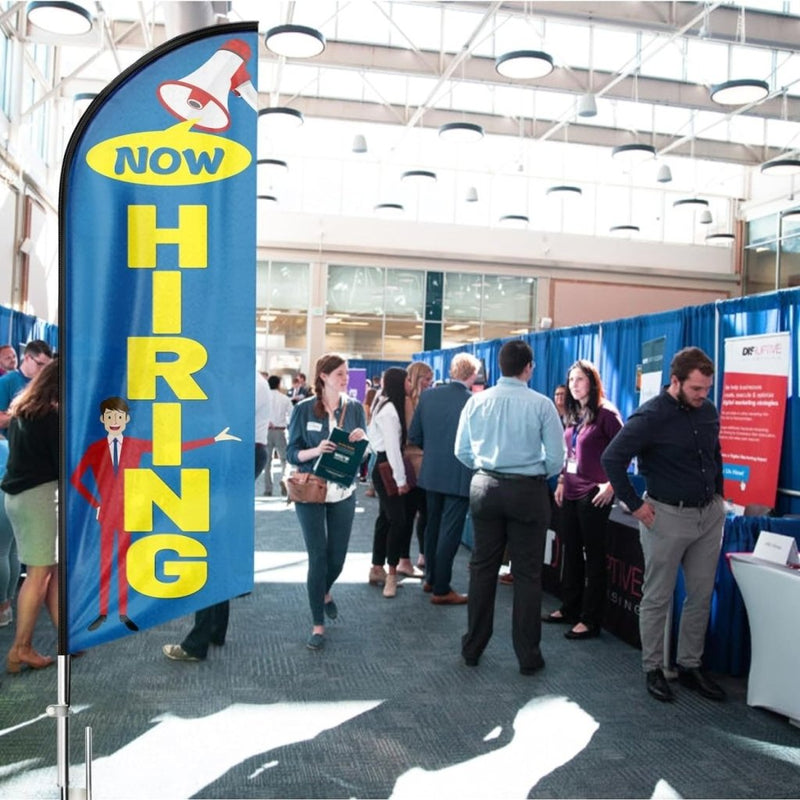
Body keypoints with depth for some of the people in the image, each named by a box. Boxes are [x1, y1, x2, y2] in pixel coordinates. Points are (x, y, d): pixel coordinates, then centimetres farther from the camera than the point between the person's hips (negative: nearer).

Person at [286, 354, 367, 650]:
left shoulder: (355, 408, 1)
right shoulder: (304, 409, -6)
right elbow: (292, 453, -5)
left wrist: (360, 440, -18)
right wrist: (316, 450, -23)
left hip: (343, 493, 3)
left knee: (337, 557, 10)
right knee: (317, 556, -3)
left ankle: (323, 591, 44)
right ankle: (318, 625, 9)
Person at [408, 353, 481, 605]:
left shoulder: (428, 395, -3)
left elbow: (414, 436, 2)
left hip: (431, 473, 5)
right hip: (459, 476, -5)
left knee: (433, 526, 19)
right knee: (450, 532, 4)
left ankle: (431, 578, 32)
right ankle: (441, 590, 11)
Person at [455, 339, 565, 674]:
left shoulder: (477, 401, -2)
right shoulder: (541, 405, -11)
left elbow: (462, 451, 3)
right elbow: (555, 458, -9)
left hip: (485, 487, 3)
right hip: (528, 491, -3)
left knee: (482, 568, 13)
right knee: (527, 574, 7)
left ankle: (472, 648, 23)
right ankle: (528, 656, 16)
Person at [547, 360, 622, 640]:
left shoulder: (605, 413, -11)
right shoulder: (573, 414, 12)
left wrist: (611, 484, -15)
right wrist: (561, 481, 16)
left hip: (593, 495, -8)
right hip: (570, 493, 8)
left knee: (593, 556, 2)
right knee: (571, 552, 16)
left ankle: (590, 620, 9)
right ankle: (569, 608, 29)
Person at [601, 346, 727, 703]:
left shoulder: (708, 411, 4)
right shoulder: (651, 416, -16)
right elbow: (612, 458, -17)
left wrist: (719, 494, 13)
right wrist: (636, 506, -14)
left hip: (710, 514, 6)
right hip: (668, 516, -6)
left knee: (701, 596, 13)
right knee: (657, 598, 5)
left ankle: (690, 666, 27)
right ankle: (653, 669, 19)